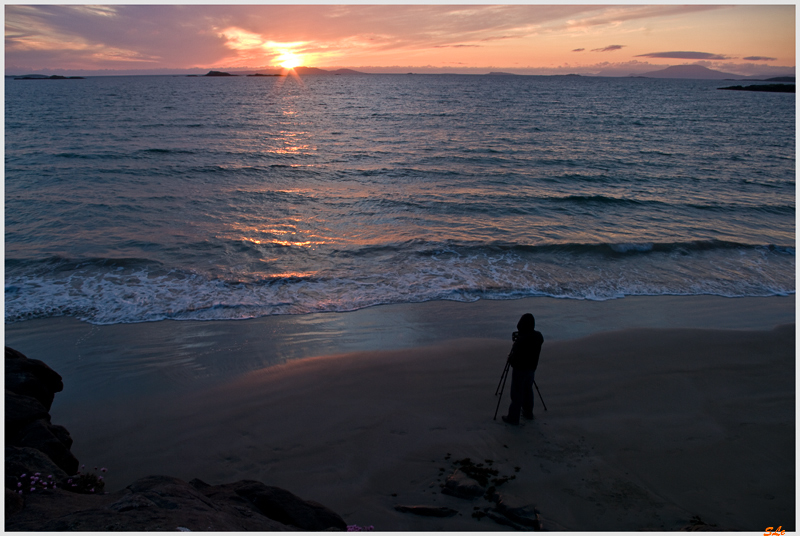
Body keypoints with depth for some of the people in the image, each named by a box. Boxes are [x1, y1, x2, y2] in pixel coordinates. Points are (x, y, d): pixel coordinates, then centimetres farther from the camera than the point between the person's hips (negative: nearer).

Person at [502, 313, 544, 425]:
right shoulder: (538, 336, -5)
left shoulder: (521, 340, -28)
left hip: (520, 369, -7)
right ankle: (528, 412, 35)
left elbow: (515, 356, -25)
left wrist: (510, 358, -4)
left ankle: (513, 417, 8)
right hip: (532, 368, 7)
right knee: (528, 390, 22)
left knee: (517, 393, 1)